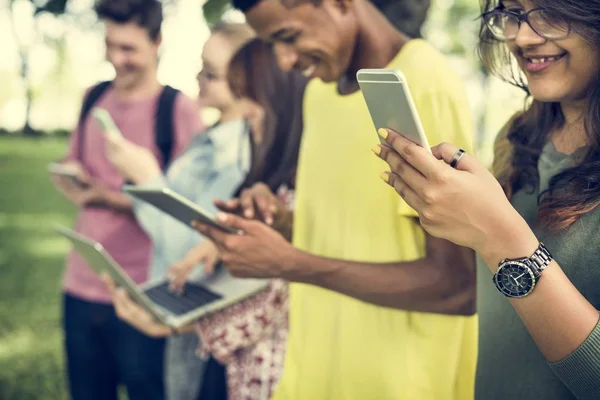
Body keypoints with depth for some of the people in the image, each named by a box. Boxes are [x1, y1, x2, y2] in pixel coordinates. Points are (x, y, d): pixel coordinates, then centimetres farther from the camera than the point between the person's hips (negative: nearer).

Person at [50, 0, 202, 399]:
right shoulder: (94, 98, 9)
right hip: (81, 285, 6)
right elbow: (66, 172, 16)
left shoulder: (180, 110, -10)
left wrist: (115, 198, -22)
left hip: (142, 296, -5)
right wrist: (74, 186, -7)